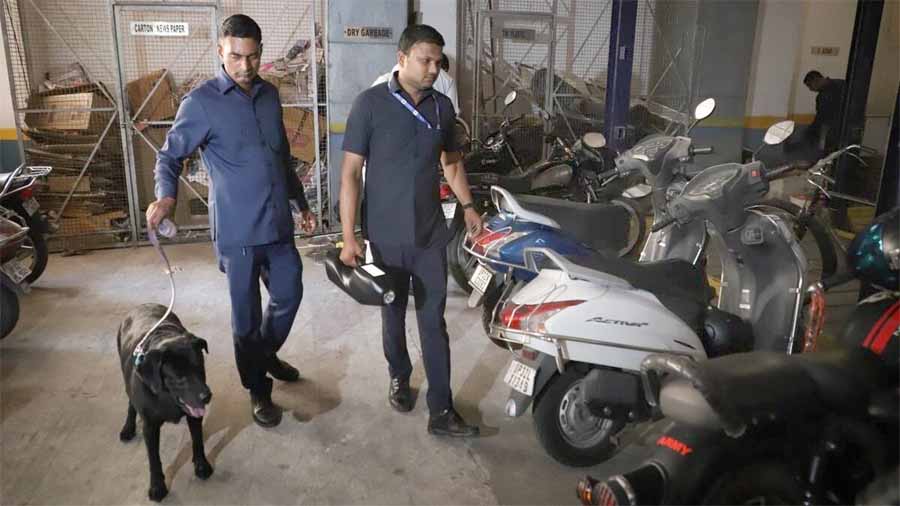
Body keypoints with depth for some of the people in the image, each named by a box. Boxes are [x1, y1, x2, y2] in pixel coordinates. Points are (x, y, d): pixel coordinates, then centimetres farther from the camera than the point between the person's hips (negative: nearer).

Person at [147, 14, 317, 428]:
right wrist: (166, 196, -24)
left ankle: (266, 354, 43)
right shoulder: (202, 101, -8)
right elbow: (170, 155, -4)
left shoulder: (270, 95, 10)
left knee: (289, 296, 16)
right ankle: (258, 390, 23)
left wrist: (301, 204, 20)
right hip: (237, 230, -5)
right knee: (246, 315, 5)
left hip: (278, 224, 6)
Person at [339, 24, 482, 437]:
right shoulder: (370, 104, -9)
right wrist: (348, 236, -12)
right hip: (385, 236, -2)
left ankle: (441, 412, 9)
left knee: (433, 321, 3)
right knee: (393, 315, 15)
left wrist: (467, 206, 9)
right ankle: (399, 377, 40)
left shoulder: (442, 106, 3)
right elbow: (350, 172, -9)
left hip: (431, 234, 2)